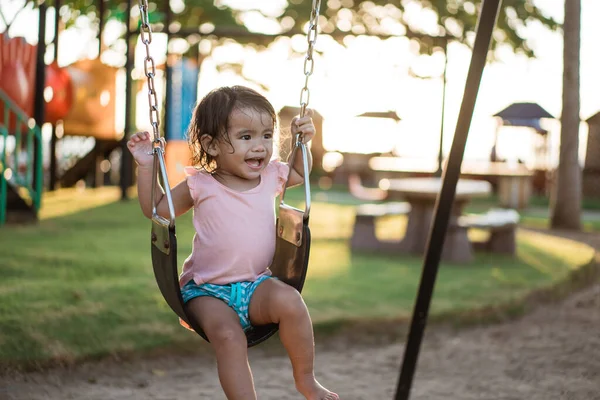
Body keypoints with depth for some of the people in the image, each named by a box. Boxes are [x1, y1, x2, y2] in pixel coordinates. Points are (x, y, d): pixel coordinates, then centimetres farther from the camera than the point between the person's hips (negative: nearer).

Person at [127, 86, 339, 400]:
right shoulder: (201, 186, -4)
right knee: (228, 336, -33)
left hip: (256, 285, 3)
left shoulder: (272, 176, 7)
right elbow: (155, 209, 6)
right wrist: (146, 166, -5)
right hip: (207, 291, -3)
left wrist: (302, 143, 13)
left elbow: (300, 173, 30)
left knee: (289, 301, -29)